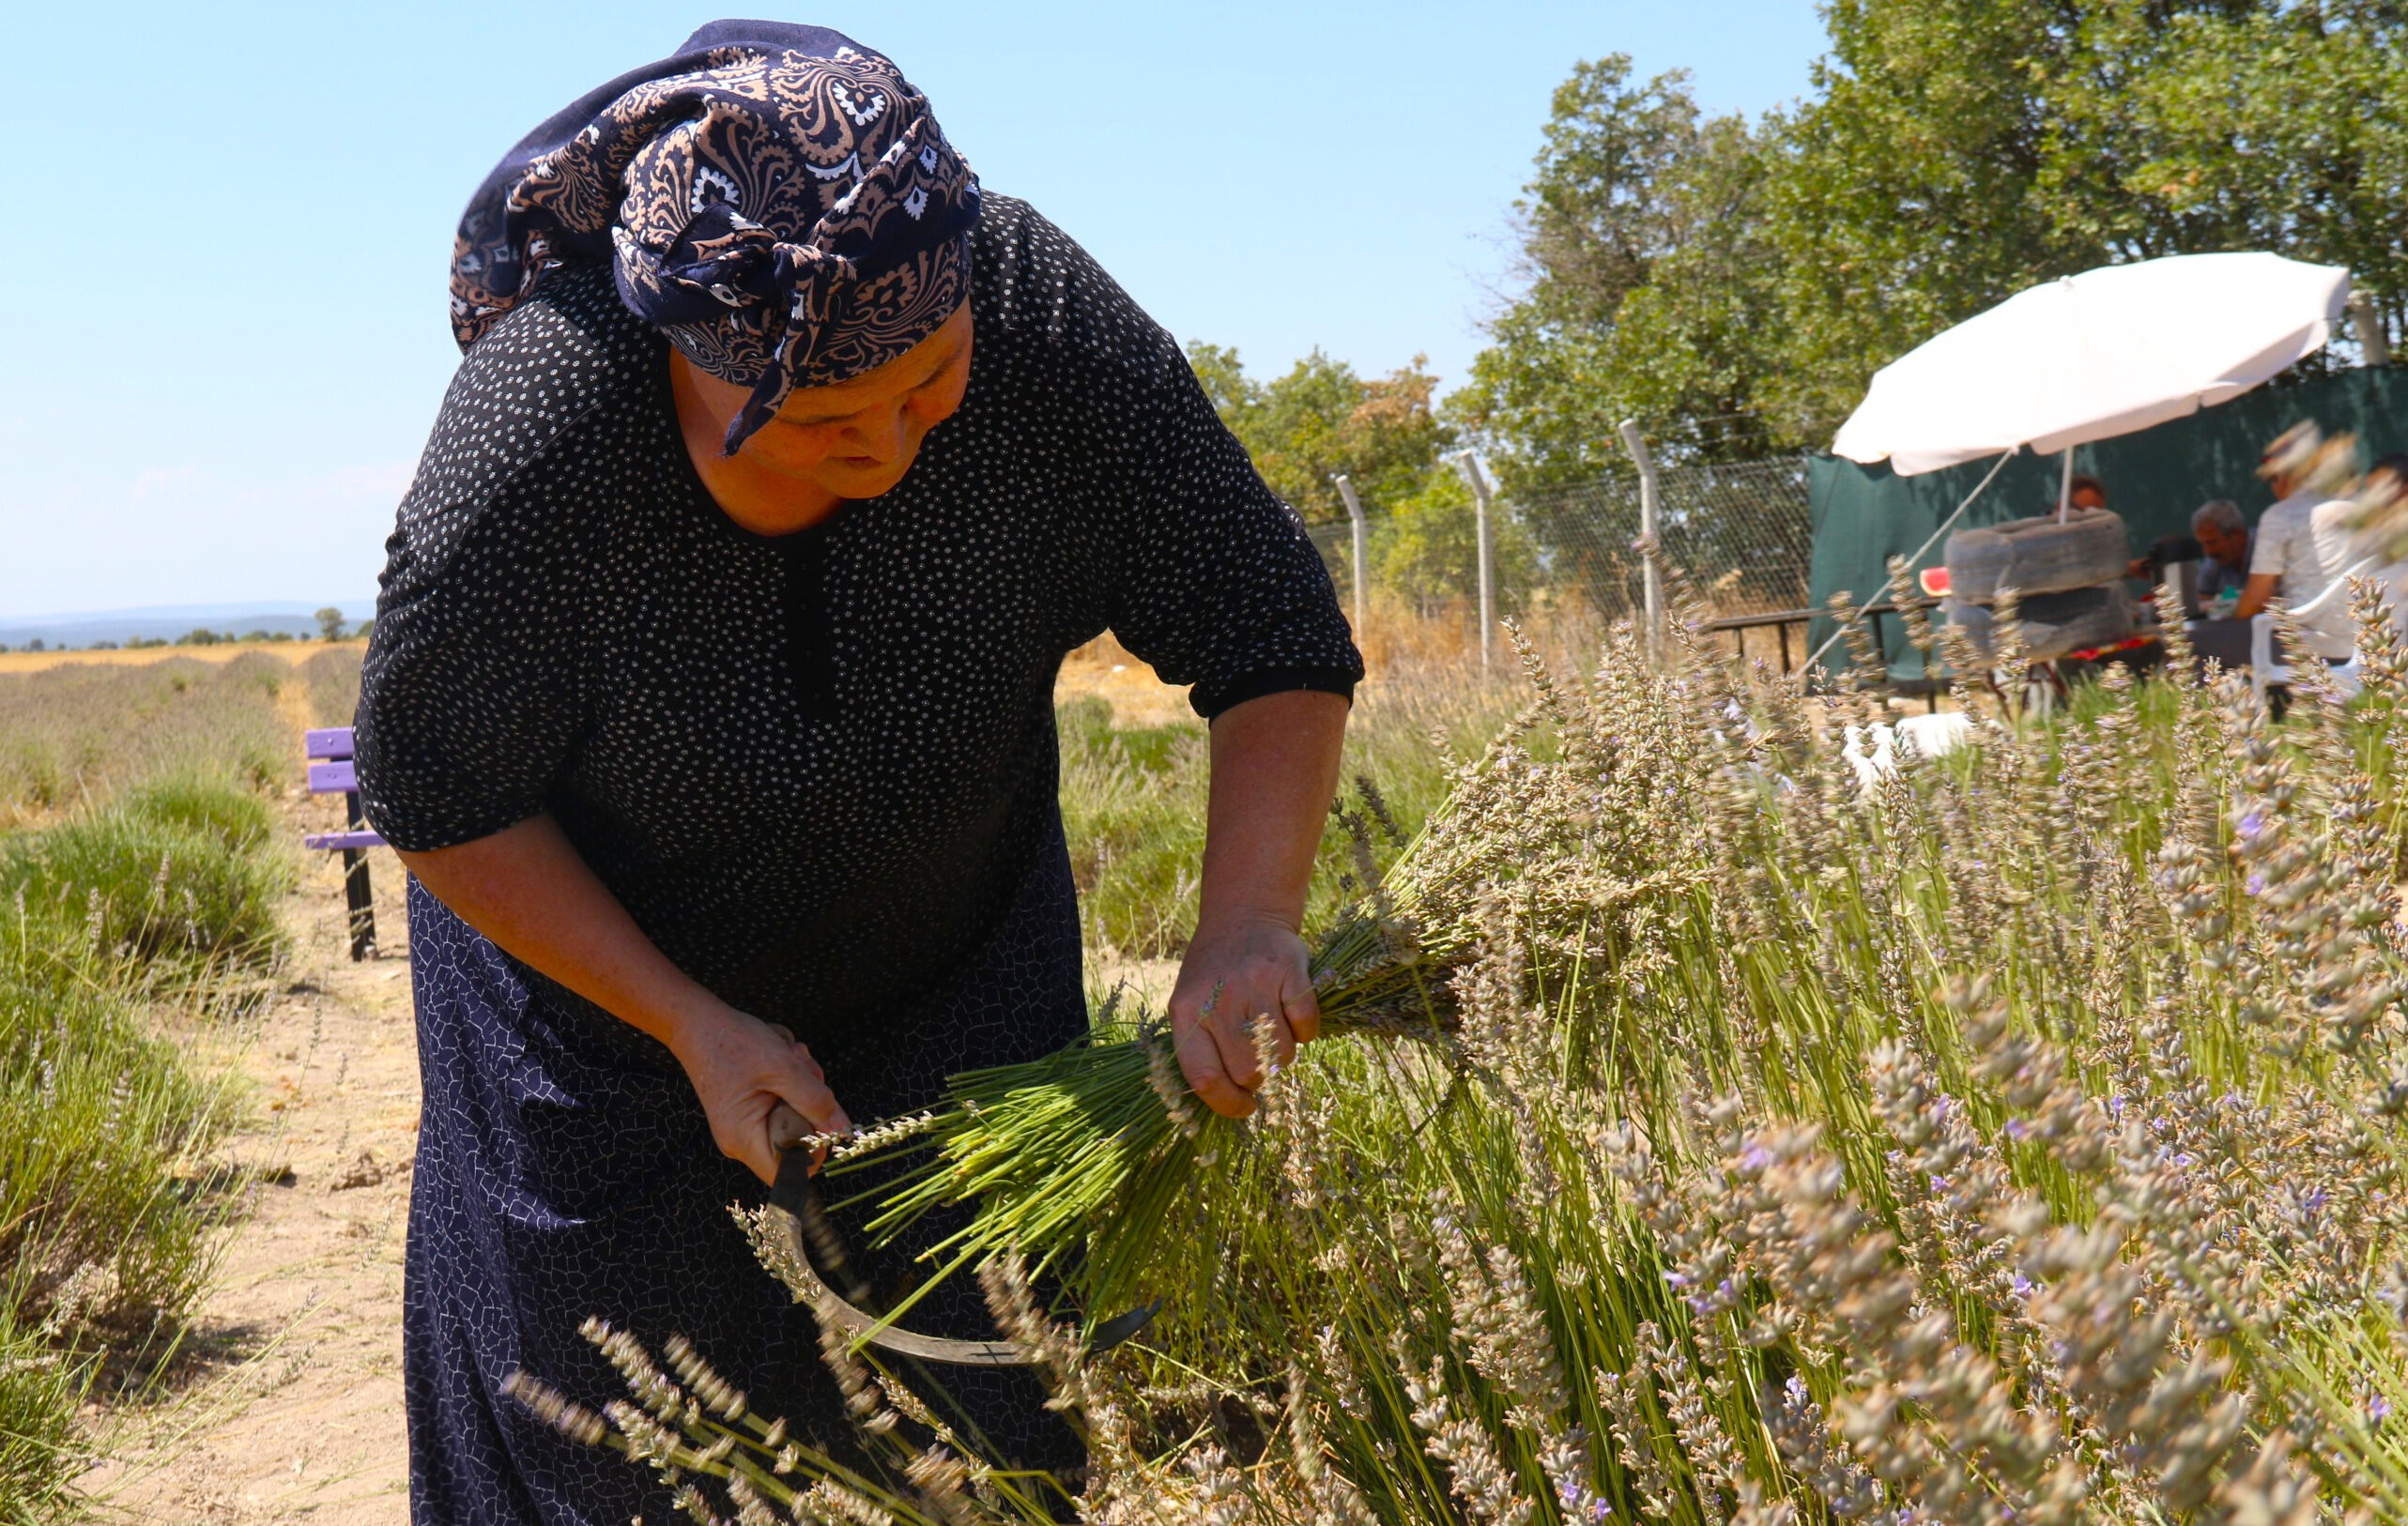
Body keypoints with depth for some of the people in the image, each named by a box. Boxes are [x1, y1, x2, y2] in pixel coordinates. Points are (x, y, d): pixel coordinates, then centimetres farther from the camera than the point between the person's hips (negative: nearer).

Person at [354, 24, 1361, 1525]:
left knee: (989, 1397, 6)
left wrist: (1246, 924, -36)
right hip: (587, 936, -1)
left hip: (949, 944, 2)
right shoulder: (535, 437, -36)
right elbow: (442, 795, -21)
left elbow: (1275, 633, -22)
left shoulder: (1041, 320, -30)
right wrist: (692, 1027, -23)